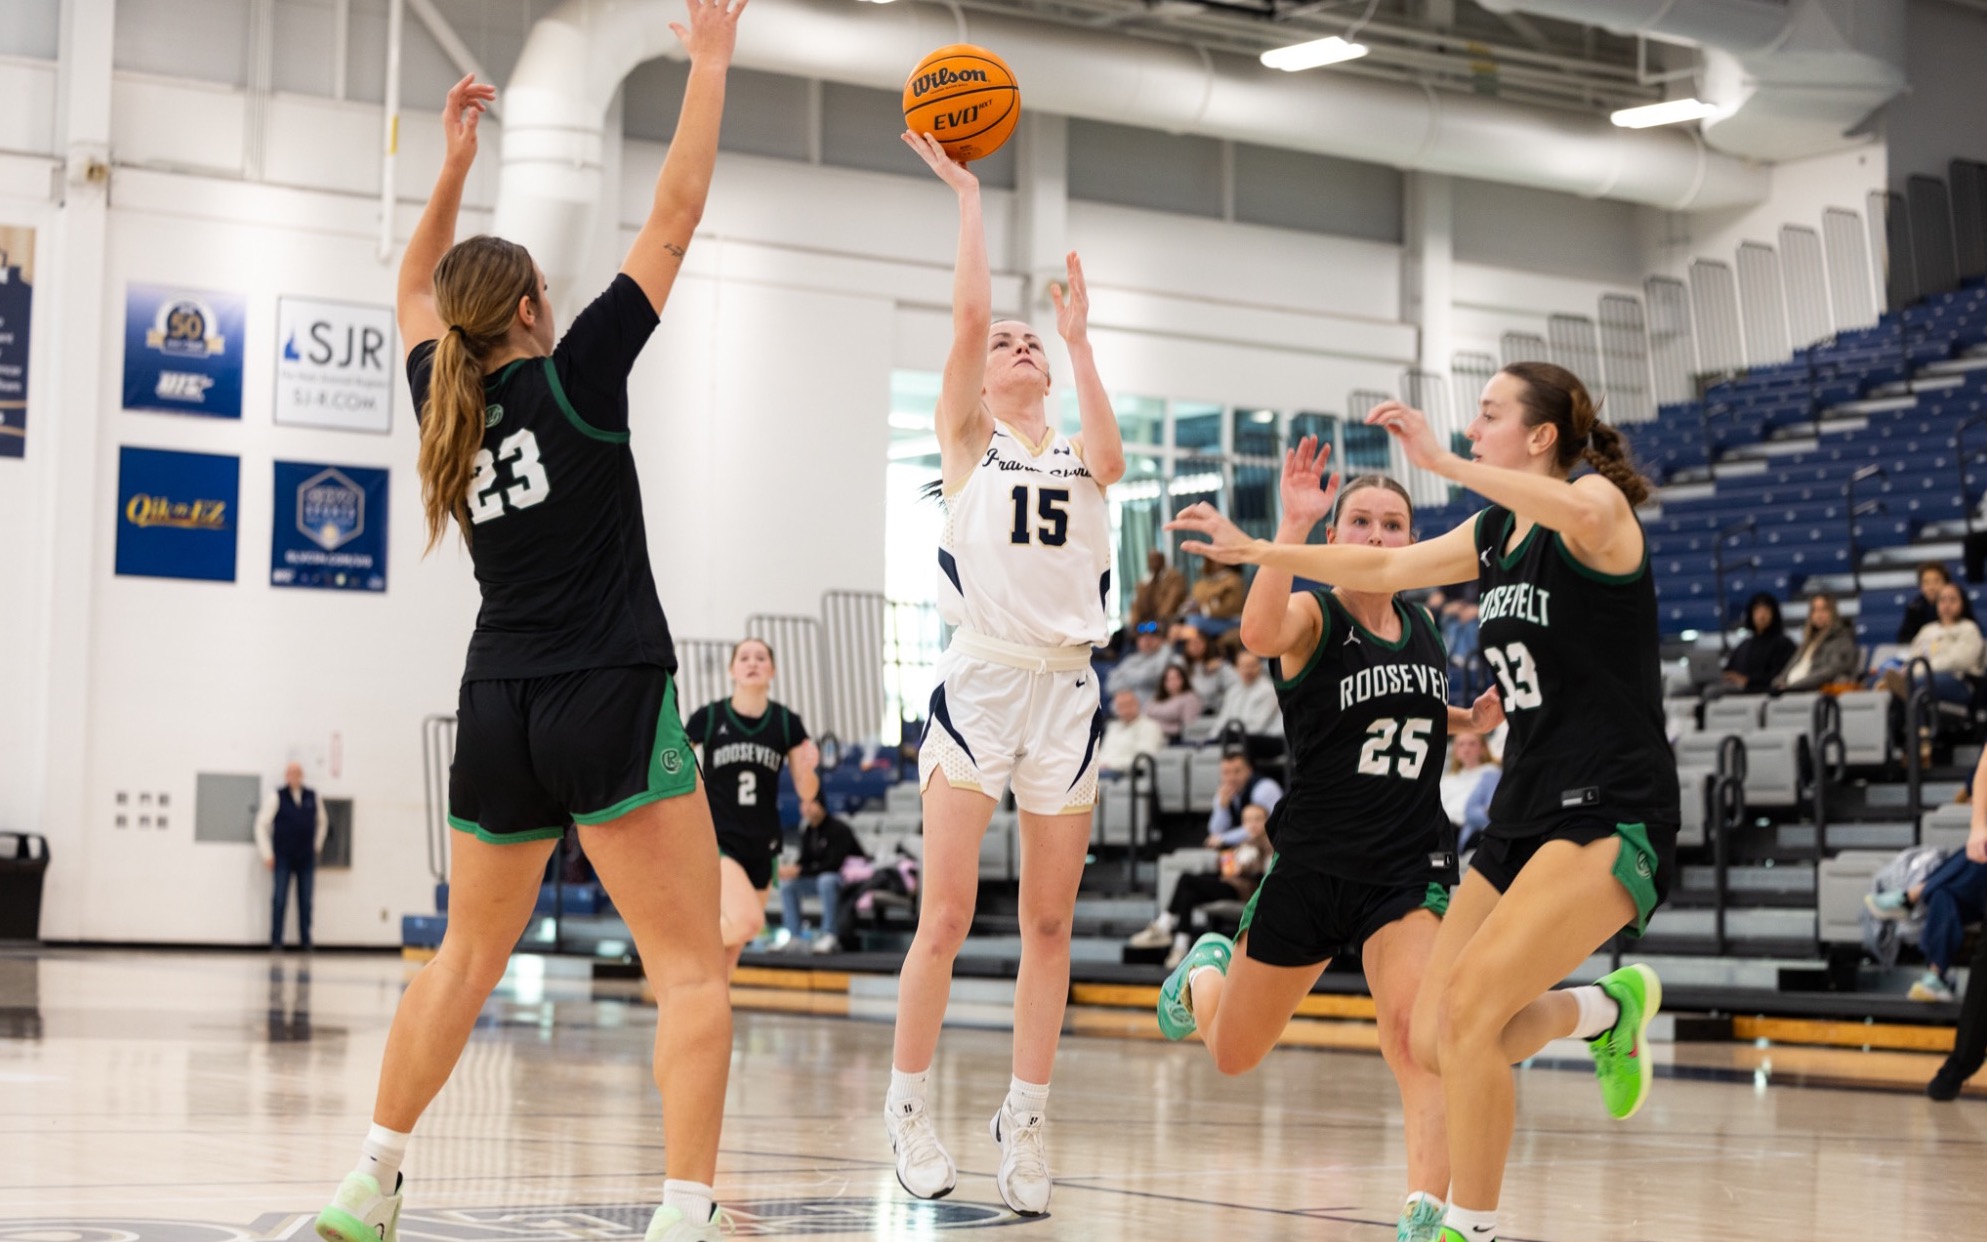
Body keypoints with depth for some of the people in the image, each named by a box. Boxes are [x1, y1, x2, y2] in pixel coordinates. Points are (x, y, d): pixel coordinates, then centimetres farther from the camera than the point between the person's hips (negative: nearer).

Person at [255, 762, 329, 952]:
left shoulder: (312, 797, 6)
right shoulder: (276, 797, -4)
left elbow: (322, 822, 21)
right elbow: (262, 824, -3)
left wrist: (317, 846, 15)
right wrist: (267, 854, -6)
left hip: (306, 858, 3)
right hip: (283, 857, -3)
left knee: (306, 902, 3)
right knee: (280, 901, -4)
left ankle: (305, 941, 9)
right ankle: (276, 942, 1)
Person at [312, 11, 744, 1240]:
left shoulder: (444, 401, 8)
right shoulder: (575, 376, -6)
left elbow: (417, 291, 30)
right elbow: (673, 223, -4)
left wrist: (453, 164, 28)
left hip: (499, 712, 6)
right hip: (612, 702, -6)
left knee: (468, 958, 21)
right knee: (693, 971, -6)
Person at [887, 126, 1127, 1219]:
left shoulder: (1077, 454, 16)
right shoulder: (967, 442, 8)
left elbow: (1110, 460, -8)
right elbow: (968, 317, -5)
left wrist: (1079, 340, -4)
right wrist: (966, 194, -1)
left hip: (1068, 688, 3)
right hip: (979, 681, -3)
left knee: (1048, 924, 4)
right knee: (946, 916, -6)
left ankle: (1024, 1120, 10)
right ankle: (907, 1107, 7)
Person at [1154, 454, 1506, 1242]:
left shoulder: (1423, 630, 8)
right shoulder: (1312, 615, -8)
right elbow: (1259, 633, -35)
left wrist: (1468, 720, 11)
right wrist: (1292, 523, -44)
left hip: (1408, 868, 2)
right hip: (1311, 866, -2)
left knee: (1415, 1031, -25)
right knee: (1234, 1057, 16)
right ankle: (1205, 973, 51)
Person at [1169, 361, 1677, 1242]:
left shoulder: (1598, 504, -10)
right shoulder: (1496, 534, 14)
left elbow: (1584, 515, -36)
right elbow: (1385, 568, 28)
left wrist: (1444, 464, -37)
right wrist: (1257, 551, 28)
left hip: (1611, 817, -8)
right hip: (1524, 814, 9)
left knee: (1470, 1007, -23)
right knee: (1431, 1040, 3)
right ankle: (1610, 1006, 29)